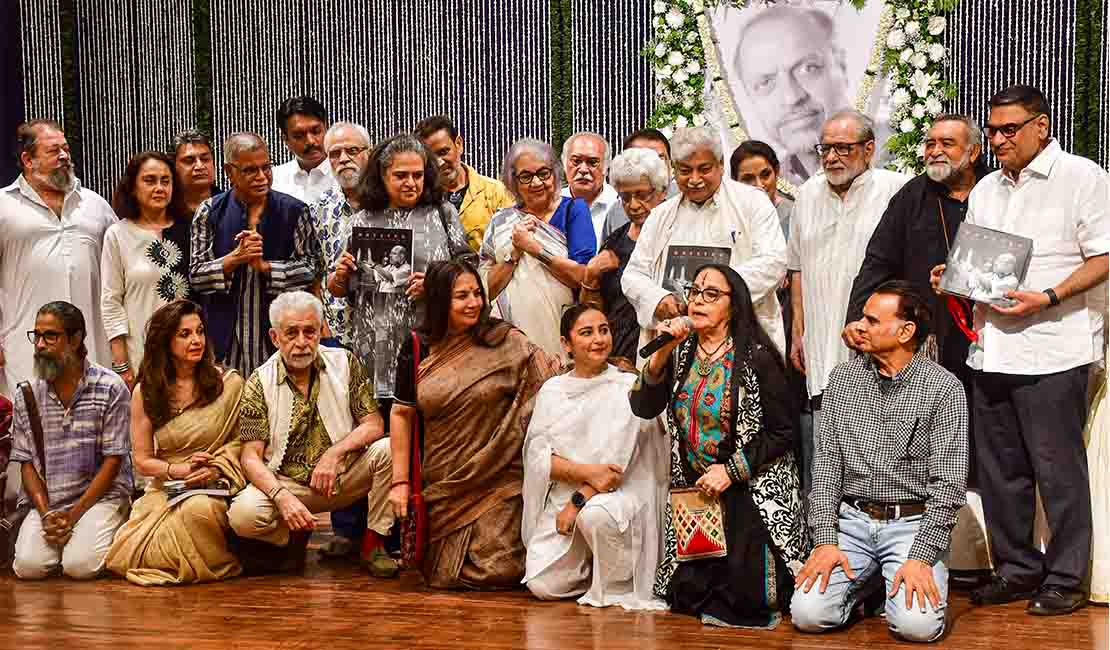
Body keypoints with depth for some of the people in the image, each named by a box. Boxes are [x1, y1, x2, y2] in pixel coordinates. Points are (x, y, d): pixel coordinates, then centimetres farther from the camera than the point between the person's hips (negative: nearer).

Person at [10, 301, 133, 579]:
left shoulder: (110, 388, -5)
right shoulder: (26, 396, 6)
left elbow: (113, 460, -6)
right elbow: (26, 463, 7)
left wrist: (73, 514, -12)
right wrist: (46, 515, -9)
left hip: (100, 496, -3)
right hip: (45, 501, 3)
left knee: (80, 565, -24)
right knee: (28, 566, -20)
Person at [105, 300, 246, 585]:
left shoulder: (228, 383, -1)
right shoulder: (145, 393, 4)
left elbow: (242, 441, 2)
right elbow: (143, 461, 5)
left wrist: (215, 469, -17)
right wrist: (180, 470, -13)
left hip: (214, 487, -2)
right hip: (164, 491, 3)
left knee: (199, 509, -39)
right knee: (128, 557, -20)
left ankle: (221, 565, -8)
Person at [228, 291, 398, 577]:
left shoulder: (346, 363, -1)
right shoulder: (259, 383, -4)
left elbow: (374, 426, -5)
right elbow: (251, 457, -9)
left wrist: (335, 452, -23)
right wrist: (283, 497, -28)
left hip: (345, 478, 1)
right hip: (286, 483, -1)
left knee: (386, 449, -26)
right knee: (243, 514, -30)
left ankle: (373, 542, -8)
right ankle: (295, 535, 5)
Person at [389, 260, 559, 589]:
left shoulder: (506, 342, -4)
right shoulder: (417, 348, 2)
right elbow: (401, 413, 5)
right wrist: (400, 481, 2)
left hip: (498, 482, -2)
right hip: (443, 484, 2)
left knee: (497, 572, -11)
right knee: (445, 576, 4)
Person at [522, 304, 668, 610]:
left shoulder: (628, 387, -1)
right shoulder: (552, 390, 9)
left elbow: (617, 458, -9)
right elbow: (538, 454, -1)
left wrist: (579, 502, -15)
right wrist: (586, 472, -18)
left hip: (618, 494, -3)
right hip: (561, 499, 3)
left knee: (597, 514, -38)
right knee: (543, 585, -14)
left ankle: (615, 587, -11)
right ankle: (587, 566, 19)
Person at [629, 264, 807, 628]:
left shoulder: (757, 357, -9)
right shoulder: (681, 353, 5)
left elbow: (781, 434, -8)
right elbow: (643, 408, -7)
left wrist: (731, 471, -14)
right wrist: (662, 353, -17)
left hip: (752, 490, -4)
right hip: (695, 489, 4)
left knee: (747, 600, -18)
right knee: (686, 596, -6)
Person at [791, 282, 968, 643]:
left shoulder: (943, 388, -7)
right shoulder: (843, 378, 6)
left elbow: (949, 483, -10)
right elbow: (826, 463, 3)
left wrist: (920, 557, -19)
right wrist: (825, 539, -8)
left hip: (913, 523, -3)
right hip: (851, 520, 3)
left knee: (917, 624, -25)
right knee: (809, 614, -17)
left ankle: (908, 578, 9)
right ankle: (867, 583, 14)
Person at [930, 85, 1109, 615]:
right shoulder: (986, 190, 18)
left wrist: (1047, 298, -19)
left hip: (1052, 348, -7)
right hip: (990, 349, 7)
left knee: (1057, 468, 0)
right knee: (998, 468, 11)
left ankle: (1066, 579, 11)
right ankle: (1017, 570, 24)